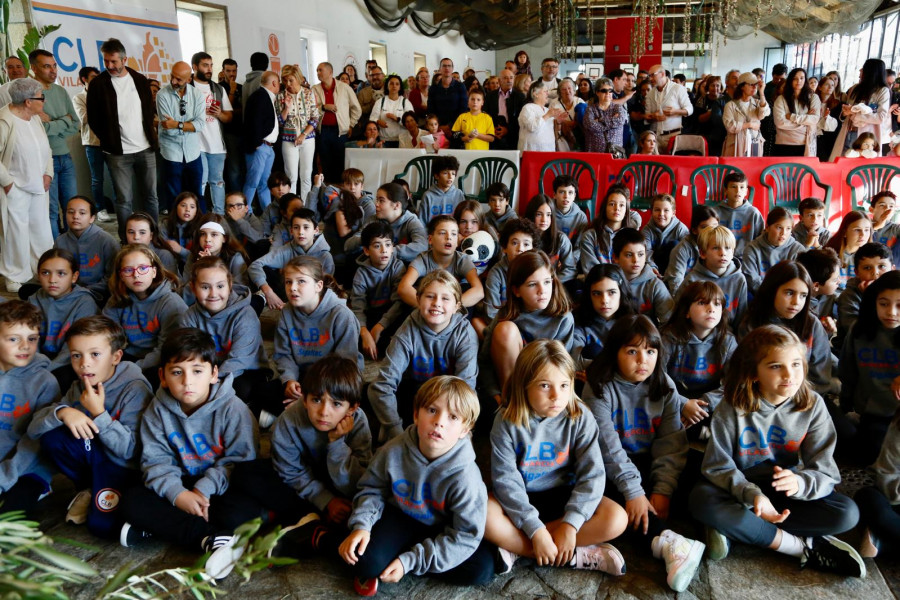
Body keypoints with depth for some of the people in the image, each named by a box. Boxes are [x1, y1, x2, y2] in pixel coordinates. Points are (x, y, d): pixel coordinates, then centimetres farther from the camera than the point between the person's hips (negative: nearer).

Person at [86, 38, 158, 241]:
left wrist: (152, 136, 6)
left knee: (151, 195, 8)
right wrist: (109, 142, -3)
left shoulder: (140, 80, 7)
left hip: (146, 148, 3)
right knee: (124, 200, -2)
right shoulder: (98, 84, -1)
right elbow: (93, 119, 2)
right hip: (118, 152, -3)